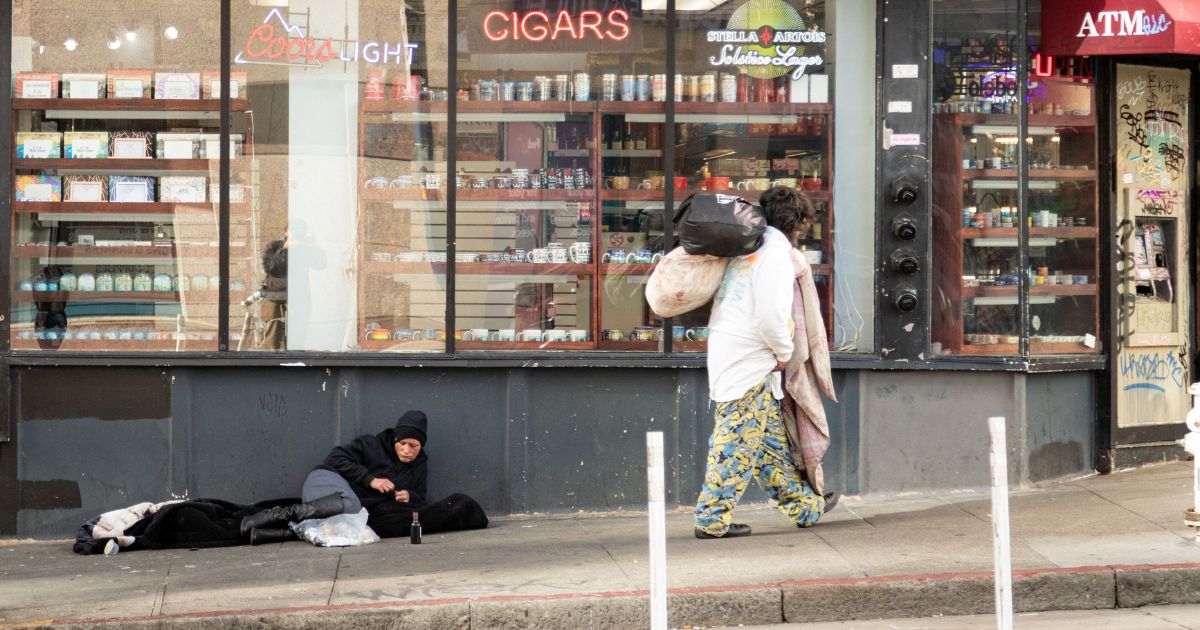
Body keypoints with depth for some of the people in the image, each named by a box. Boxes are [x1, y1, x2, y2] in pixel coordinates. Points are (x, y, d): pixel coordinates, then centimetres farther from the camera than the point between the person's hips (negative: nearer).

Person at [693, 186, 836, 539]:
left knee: (771, 443, 15)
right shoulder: (776, 253, -13)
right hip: (749, 366, -10)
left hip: (730, 359, 10)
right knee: (738, 443, -5)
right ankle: (713, 519, -1)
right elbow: (771, 315, -23)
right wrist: (784, 352, -7)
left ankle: (804, 507, 24)